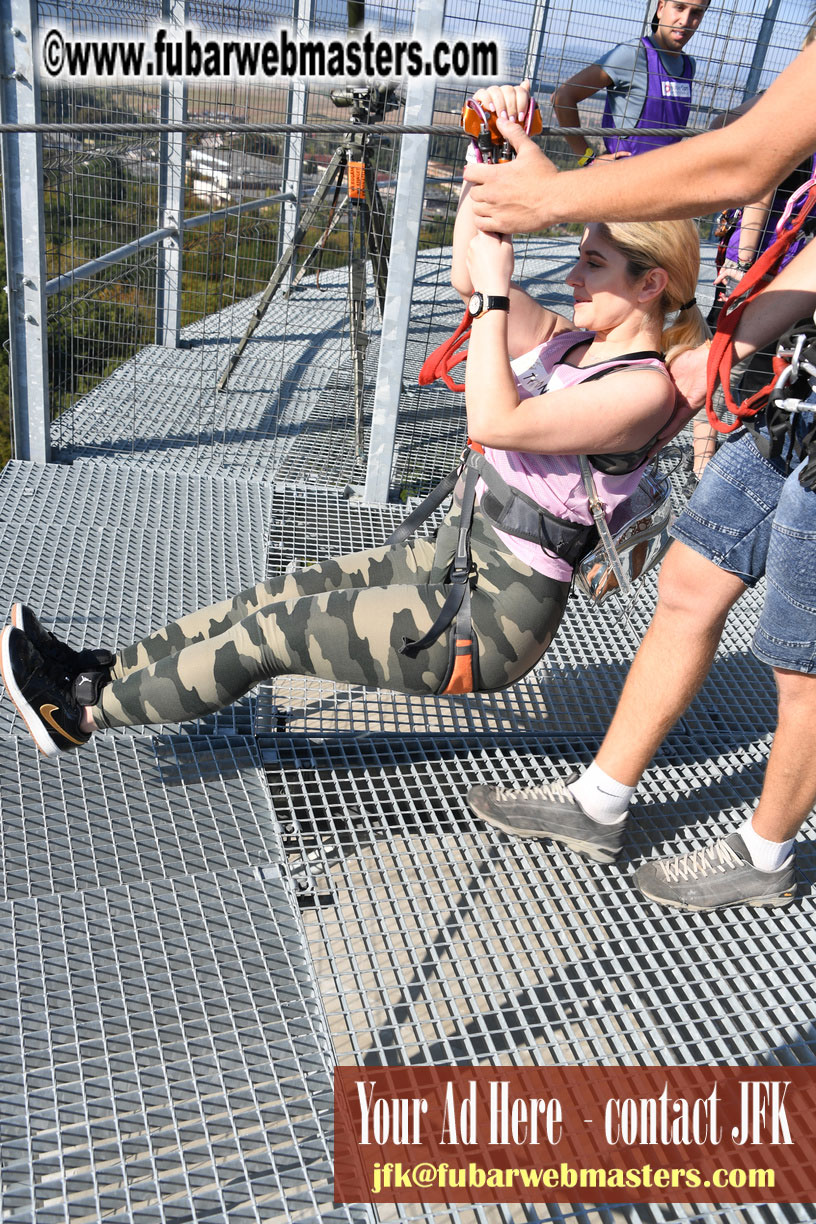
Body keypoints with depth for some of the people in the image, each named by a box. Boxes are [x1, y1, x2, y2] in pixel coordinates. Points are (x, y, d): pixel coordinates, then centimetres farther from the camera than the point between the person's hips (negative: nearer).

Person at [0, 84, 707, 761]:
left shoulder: (644, 388, -19)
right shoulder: (572, 342, 7)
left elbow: (495, 423, -29)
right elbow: (471, 277, 2)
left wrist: (494, 290, -23)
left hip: (492, 620, -8)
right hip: (452, 560, 8)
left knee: (274, 632, -6)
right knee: (279, 597, 4)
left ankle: (85, 713, 7)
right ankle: (104, 675, 15)